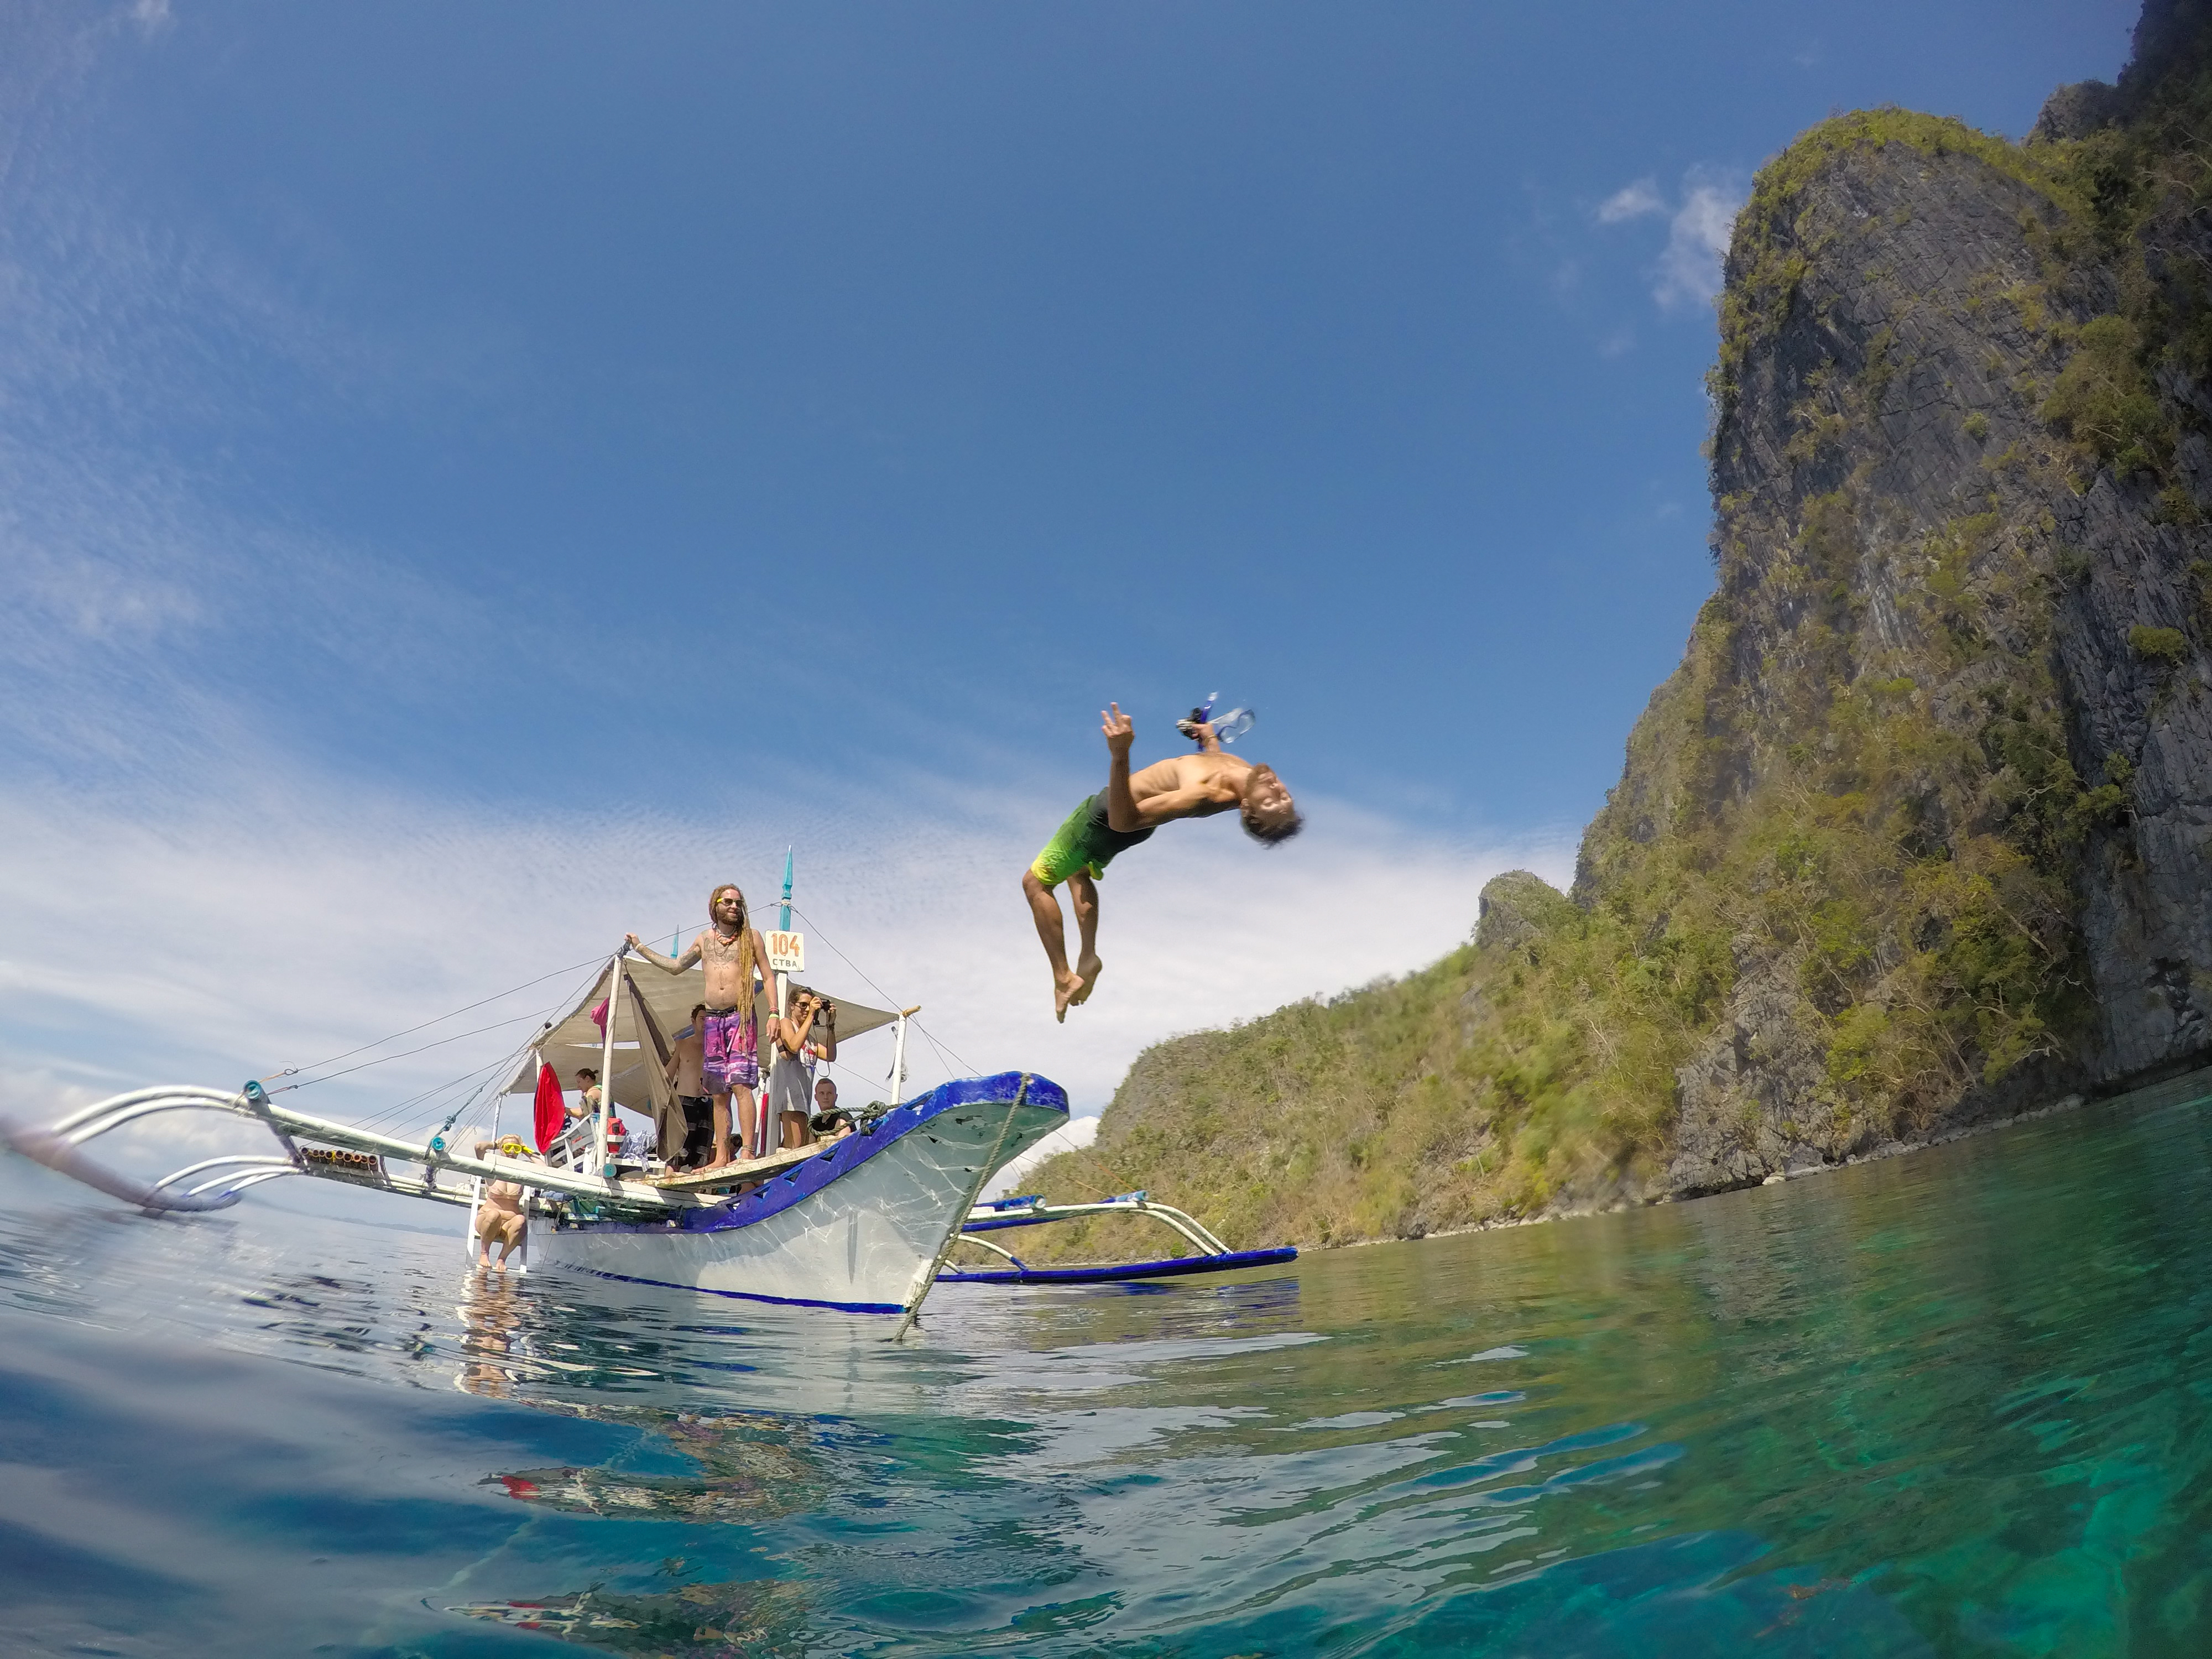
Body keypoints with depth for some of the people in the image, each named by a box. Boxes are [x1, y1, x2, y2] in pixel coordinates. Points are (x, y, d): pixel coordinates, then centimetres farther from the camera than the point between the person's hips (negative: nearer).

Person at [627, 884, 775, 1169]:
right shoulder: (705, 940, 17)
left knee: (741, 1084, -16)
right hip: (713, 1020, 5)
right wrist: (640, 948, 31)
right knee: (719, 1093, 4)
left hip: (741, 1017, -5)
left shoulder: (750, 937, 6)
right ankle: (721, 1157, 6)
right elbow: (675, 966, 29)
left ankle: (748, 1153, -20)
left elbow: (768, 977, 4)